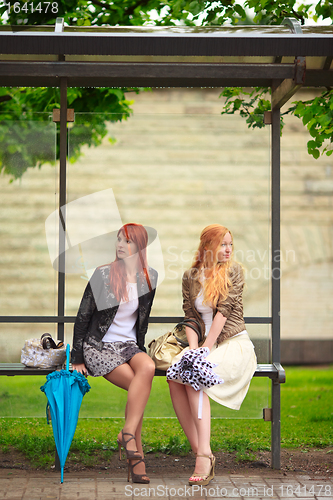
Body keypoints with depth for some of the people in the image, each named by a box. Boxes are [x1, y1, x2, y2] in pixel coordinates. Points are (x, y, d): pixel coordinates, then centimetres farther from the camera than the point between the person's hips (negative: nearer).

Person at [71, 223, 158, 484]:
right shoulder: (103, 275, -3)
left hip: (129, 345, 4)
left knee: (148, 367, -33)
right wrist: (77, 359, -4)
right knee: (138, 385, -29)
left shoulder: (149, 278, 8)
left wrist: (140, 351, 12)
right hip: (99, 345, -4)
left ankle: (128, 433, -31)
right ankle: (137, 456, -23)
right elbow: (83, 316, -1)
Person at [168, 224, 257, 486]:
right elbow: (190, 316, 7)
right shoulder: (190, 276, 11)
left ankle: (204, 454, -35)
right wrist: (193, 349, -12)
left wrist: (205, 349, -19)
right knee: (174, 375, -26)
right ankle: (200, 453, -25)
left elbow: (224, 310, -10)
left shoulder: (233, 271, -1)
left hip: (234, 343, -4)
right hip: (204, 343, 4)